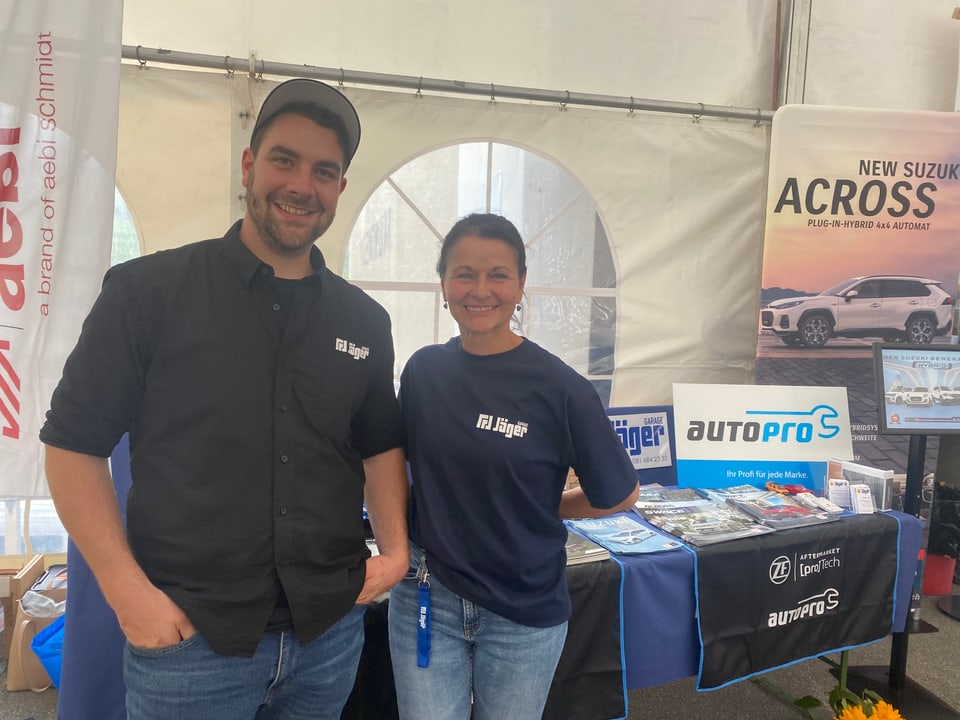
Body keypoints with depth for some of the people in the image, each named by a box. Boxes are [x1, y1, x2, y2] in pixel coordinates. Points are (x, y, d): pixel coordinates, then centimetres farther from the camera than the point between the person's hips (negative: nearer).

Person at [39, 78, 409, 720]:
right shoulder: (148, 291, -8)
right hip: (187, 635, -3)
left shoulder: (364, 321, 4)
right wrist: (129, 591, -12)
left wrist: (395, 545, 0)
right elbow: (74, 444, -6)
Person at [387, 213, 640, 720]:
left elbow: (618, 494, -5)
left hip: (524, 612, -2)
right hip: (426, 597, 2)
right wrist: (397, 546, 0)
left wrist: (539, 508, 0)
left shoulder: (559, 388, -15)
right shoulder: (423, 370, -3)